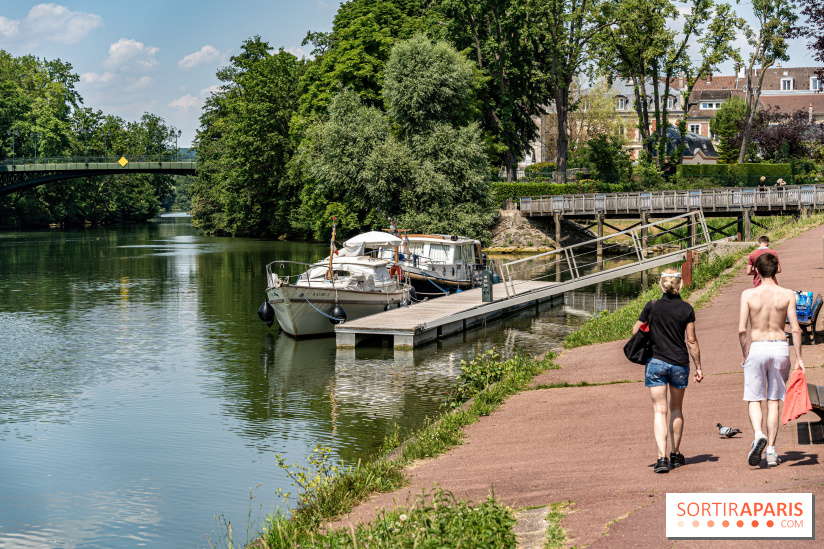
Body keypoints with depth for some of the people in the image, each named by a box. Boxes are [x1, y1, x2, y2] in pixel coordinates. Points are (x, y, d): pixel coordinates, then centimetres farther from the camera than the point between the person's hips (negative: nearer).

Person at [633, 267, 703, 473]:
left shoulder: (652, 306, -5)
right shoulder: (686, 309, -4)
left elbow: (636, 331, 4)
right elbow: (691, 341, -2)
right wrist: (698, 367, 6)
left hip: (656, 362, -1)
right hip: (680, 363, 1)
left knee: (659, 410, -1)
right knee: (676, 409, 18)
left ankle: (662, 457, -15)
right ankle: (676, 454, 28)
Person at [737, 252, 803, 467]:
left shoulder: (748, 294, -6)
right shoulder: (787, 295, -3)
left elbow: (742, 330, -8)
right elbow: (795, 330, -5)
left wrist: (746, 354, 5)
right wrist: (799, 359, 2)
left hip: (756, 347, -1)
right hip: (780, 347, 1)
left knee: (753, 399, 8)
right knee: (773, 401, 10)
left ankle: (758, 435, -19)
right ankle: (771, 451, 10)